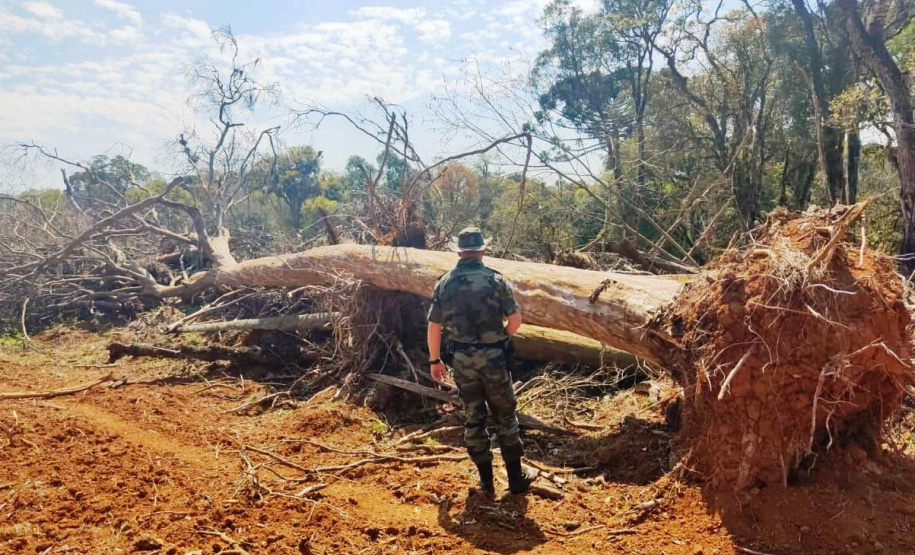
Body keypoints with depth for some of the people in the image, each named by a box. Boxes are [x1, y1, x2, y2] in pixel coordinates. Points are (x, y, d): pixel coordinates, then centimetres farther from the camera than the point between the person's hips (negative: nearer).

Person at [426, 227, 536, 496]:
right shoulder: (495, 279, -8)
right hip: (493, 358, -2)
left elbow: (434, 325, 1)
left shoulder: (444, 282, 0)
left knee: (473, 418, 12)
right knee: (505, 416, 11)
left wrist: (435, 360, 11)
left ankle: (486, 480, 21)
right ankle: (516, 478, 18)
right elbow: (515, 319, -8)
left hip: (461, 360, 2)